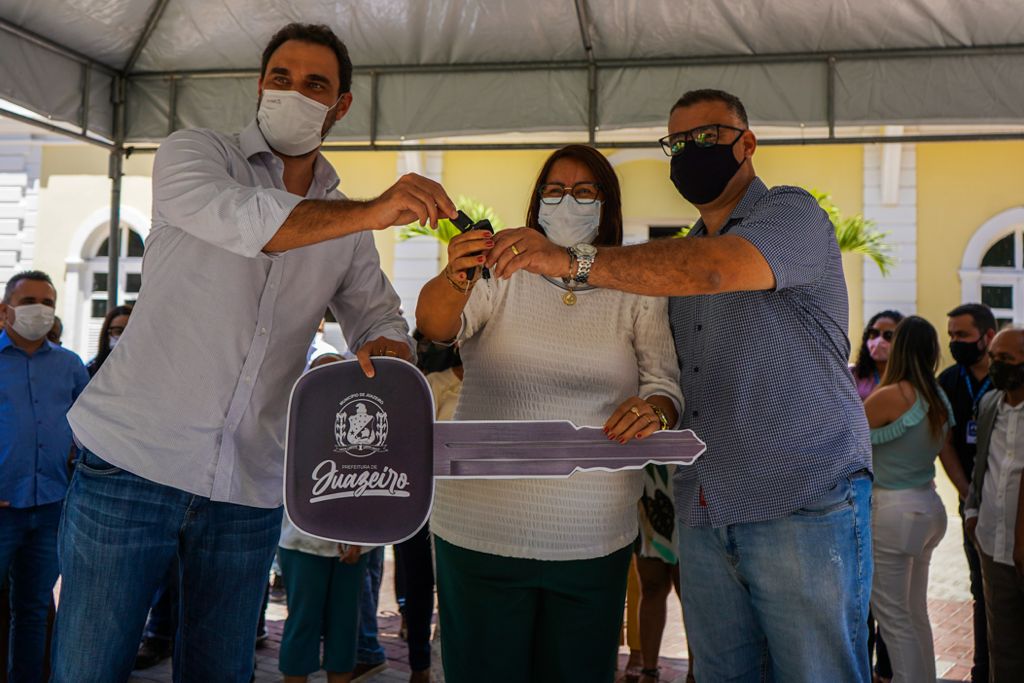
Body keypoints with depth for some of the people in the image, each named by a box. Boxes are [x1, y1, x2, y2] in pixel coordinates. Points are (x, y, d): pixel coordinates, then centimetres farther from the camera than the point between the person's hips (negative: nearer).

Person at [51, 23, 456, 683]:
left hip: (251, 488, 4)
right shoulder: (194, 152, 0)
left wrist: (384, 351, -11)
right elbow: (230, 214, -22)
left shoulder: (347, 229, 14)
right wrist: (371, 211, -33)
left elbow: (381, 320, 15)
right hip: (133, 459, -3)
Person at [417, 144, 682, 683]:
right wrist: (454, 280, -37)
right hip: (482, 530, -1)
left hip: (594, 538, 2)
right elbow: (434, 325, -15)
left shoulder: (636, 294, 7)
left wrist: (653, 410, -20)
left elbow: (665, 386, 3)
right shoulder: (501, 273, 2)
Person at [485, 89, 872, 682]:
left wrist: (574, 260, -29)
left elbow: (713, 270, -25)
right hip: (705, 515, 7)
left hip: (804, 504, -6)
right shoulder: (683, 252, 21)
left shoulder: (793, 214, -3)